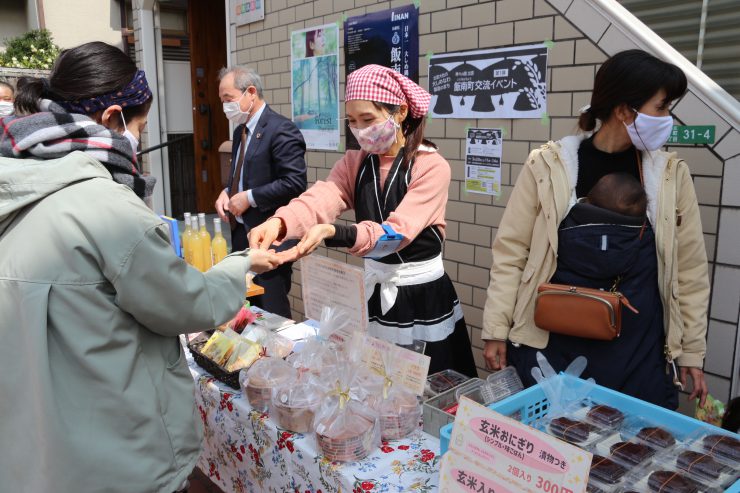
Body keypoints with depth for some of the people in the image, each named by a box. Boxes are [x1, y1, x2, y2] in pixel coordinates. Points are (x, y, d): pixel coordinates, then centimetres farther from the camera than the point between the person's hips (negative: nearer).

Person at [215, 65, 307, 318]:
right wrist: (227, 192, 5)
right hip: (241, 233, 9)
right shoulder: (240, 130, 15)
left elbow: (295, 182, -20)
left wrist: (250, 197, -17)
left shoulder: (281, 129, -13)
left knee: (272, 314, 0)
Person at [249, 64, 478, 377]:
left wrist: (333, 233, -44)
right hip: (373, 292, 5)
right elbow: (320, 199, -19)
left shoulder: (432, 166, -14)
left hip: (422, 299, -4)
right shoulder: (354, 163, 1)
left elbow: (397, 231, -28)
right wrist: (279, 222, -40)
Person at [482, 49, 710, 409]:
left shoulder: (672, 174, 2)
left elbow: (689, 269, 7)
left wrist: (691, 352, 9)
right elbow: (510, 251, -3)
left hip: (638, 349, 2)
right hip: (549, 342, -2)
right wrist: (496, 331, -3)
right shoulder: (548, 165, -6)